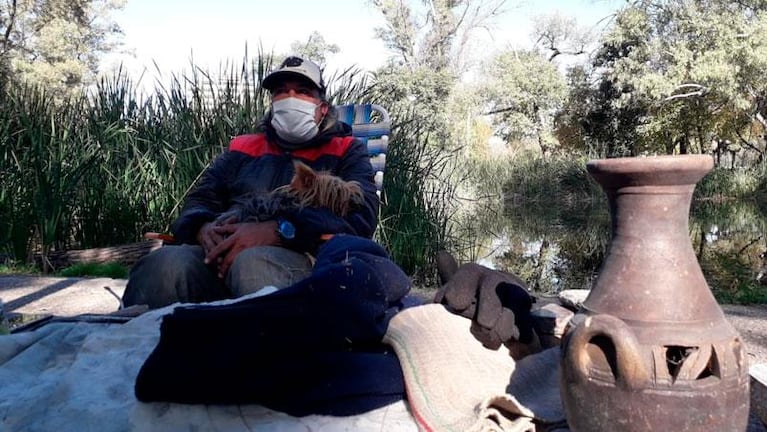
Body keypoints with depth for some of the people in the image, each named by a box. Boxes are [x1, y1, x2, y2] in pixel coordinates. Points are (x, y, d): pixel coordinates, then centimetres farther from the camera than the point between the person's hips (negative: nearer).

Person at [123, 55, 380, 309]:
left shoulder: (346, 152, 17)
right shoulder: (243, 149, 28)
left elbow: (361, 215, -2)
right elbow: (199, 202, 20)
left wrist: (277, 230, -18)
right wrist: (204, 228, -8)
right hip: (224, 256, 3)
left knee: (253, 261, -38)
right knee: (168, 262, -32)